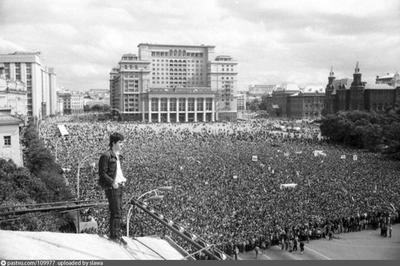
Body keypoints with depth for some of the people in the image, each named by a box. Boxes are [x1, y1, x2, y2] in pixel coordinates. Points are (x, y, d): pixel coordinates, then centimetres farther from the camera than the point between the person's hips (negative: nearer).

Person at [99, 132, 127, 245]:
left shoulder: (117, 156, 14)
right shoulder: (106, 156, -14)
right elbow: (102, 173, -15)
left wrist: (122, 179, 8)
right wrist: (112, 182, -21)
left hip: (118, 186, 9)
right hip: (111, 188, -9)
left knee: (118, 211, 13)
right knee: (116, 212, -7)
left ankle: (116, 234, 22)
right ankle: (114, 235, 1)